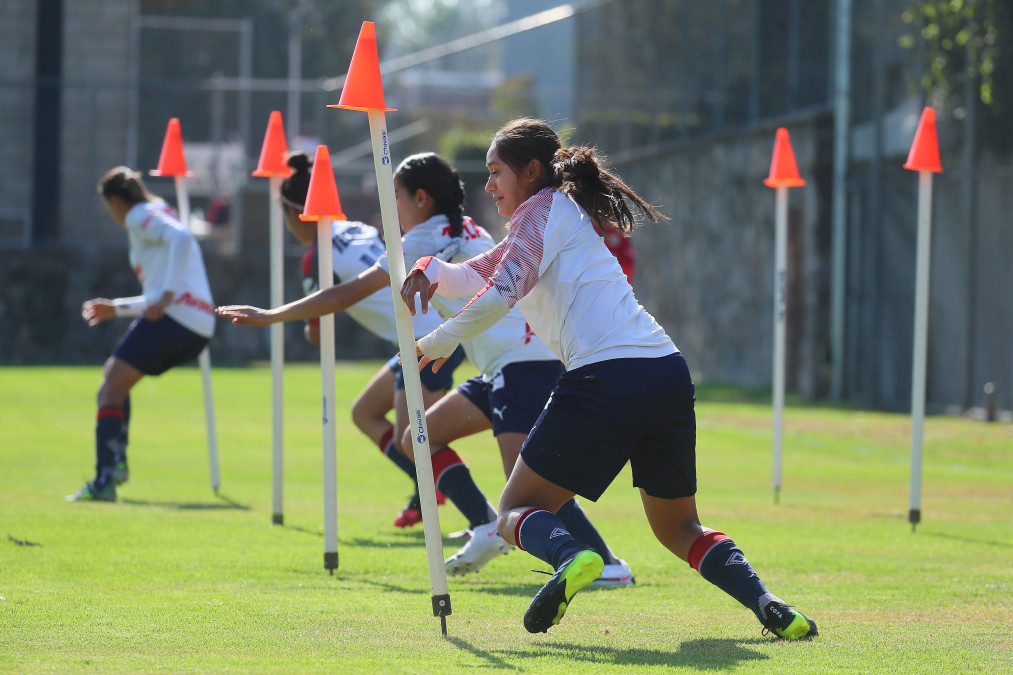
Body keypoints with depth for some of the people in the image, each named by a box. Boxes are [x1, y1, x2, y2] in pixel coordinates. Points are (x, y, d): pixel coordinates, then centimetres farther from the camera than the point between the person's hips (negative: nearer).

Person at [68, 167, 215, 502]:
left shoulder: (140, 216, 1)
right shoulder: (158, 216, 29)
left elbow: (181, 238, -21)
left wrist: (166, 296, -25)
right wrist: (117, 308, 33)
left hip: (173, 317, -9)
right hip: (199, 327, 9)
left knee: (110, 390, -8)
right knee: (113, 373, 25)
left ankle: (104, 481, -22)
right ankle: (117, 460, 14)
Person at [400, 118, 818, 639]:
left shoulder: (541, 210, 4)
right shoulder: (568, 215, 30)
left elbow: (502, 292, -10)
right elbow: (477, 274, 30)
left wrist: (436, 344, 1)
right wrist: (432, 270, 10)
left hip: (606, 376, -8)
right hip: (668, 372, 8)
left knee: (517, 511, 4)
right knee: (678, 527, 19)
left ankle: (571, 556, -29)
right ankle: (767, 605, -4)